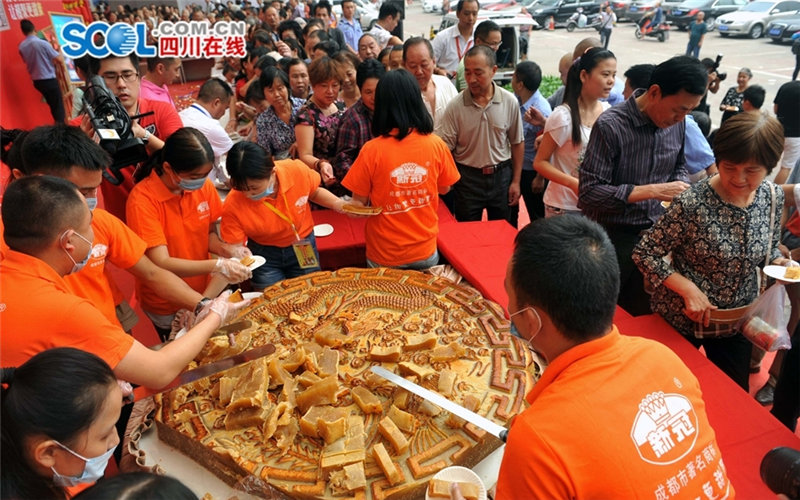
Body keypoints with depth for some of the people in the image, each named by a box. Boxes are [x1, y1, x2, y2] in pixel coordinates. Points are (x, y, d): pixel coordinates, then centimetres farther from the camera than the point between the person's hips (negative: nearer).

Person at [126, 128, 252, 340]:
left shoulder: (203, 185, -12)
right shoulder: (142, 200, -25)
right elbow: (161, 263, -28)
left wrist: (227, 250, -20)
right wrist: (217, 265, -37)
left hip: (203, 295, 4)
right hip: (167, 307, -4)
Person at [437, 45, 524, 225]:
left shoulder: (510, 102, -5)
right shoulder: (455, 106, -11)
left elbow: (517, 143, 3)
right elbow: (444, 148, -11)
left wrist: (516, 181, 3)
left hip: (501, 176, 2)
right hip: (468, 178, -1)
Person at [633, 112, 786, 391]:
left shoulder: (773, 197, -7)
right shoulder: (693, 204, -26)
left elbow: (770, 248, 10)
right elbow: (644, 253, -20)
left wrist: (780, 263, -11)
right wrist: (689, 289, -27)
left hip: (739, 319, 5)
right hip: (681, 318, -5)